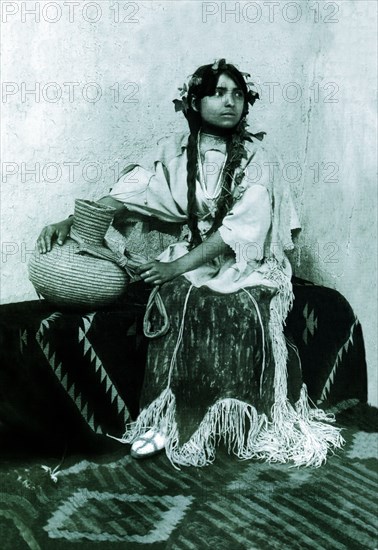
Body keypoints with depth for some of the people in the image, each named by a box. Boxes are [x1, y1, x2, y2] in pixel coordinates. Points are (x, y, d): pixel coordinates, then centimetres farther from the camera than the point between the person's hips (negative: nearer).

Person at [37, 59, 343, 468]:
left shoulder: (257, 157, -5)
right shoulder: (176, 151, 5)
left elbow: (242, 226, -15)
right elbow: (127, 194, 3)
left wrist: (177, 265, -22)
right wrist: (71, 222, -10)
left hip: (247, 263, -2)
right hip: (195, 258, 2)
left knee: (241, 310, -33)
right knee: (179, 301, -30)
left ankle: (247, 424, -21)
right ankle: (169, 420, -23)